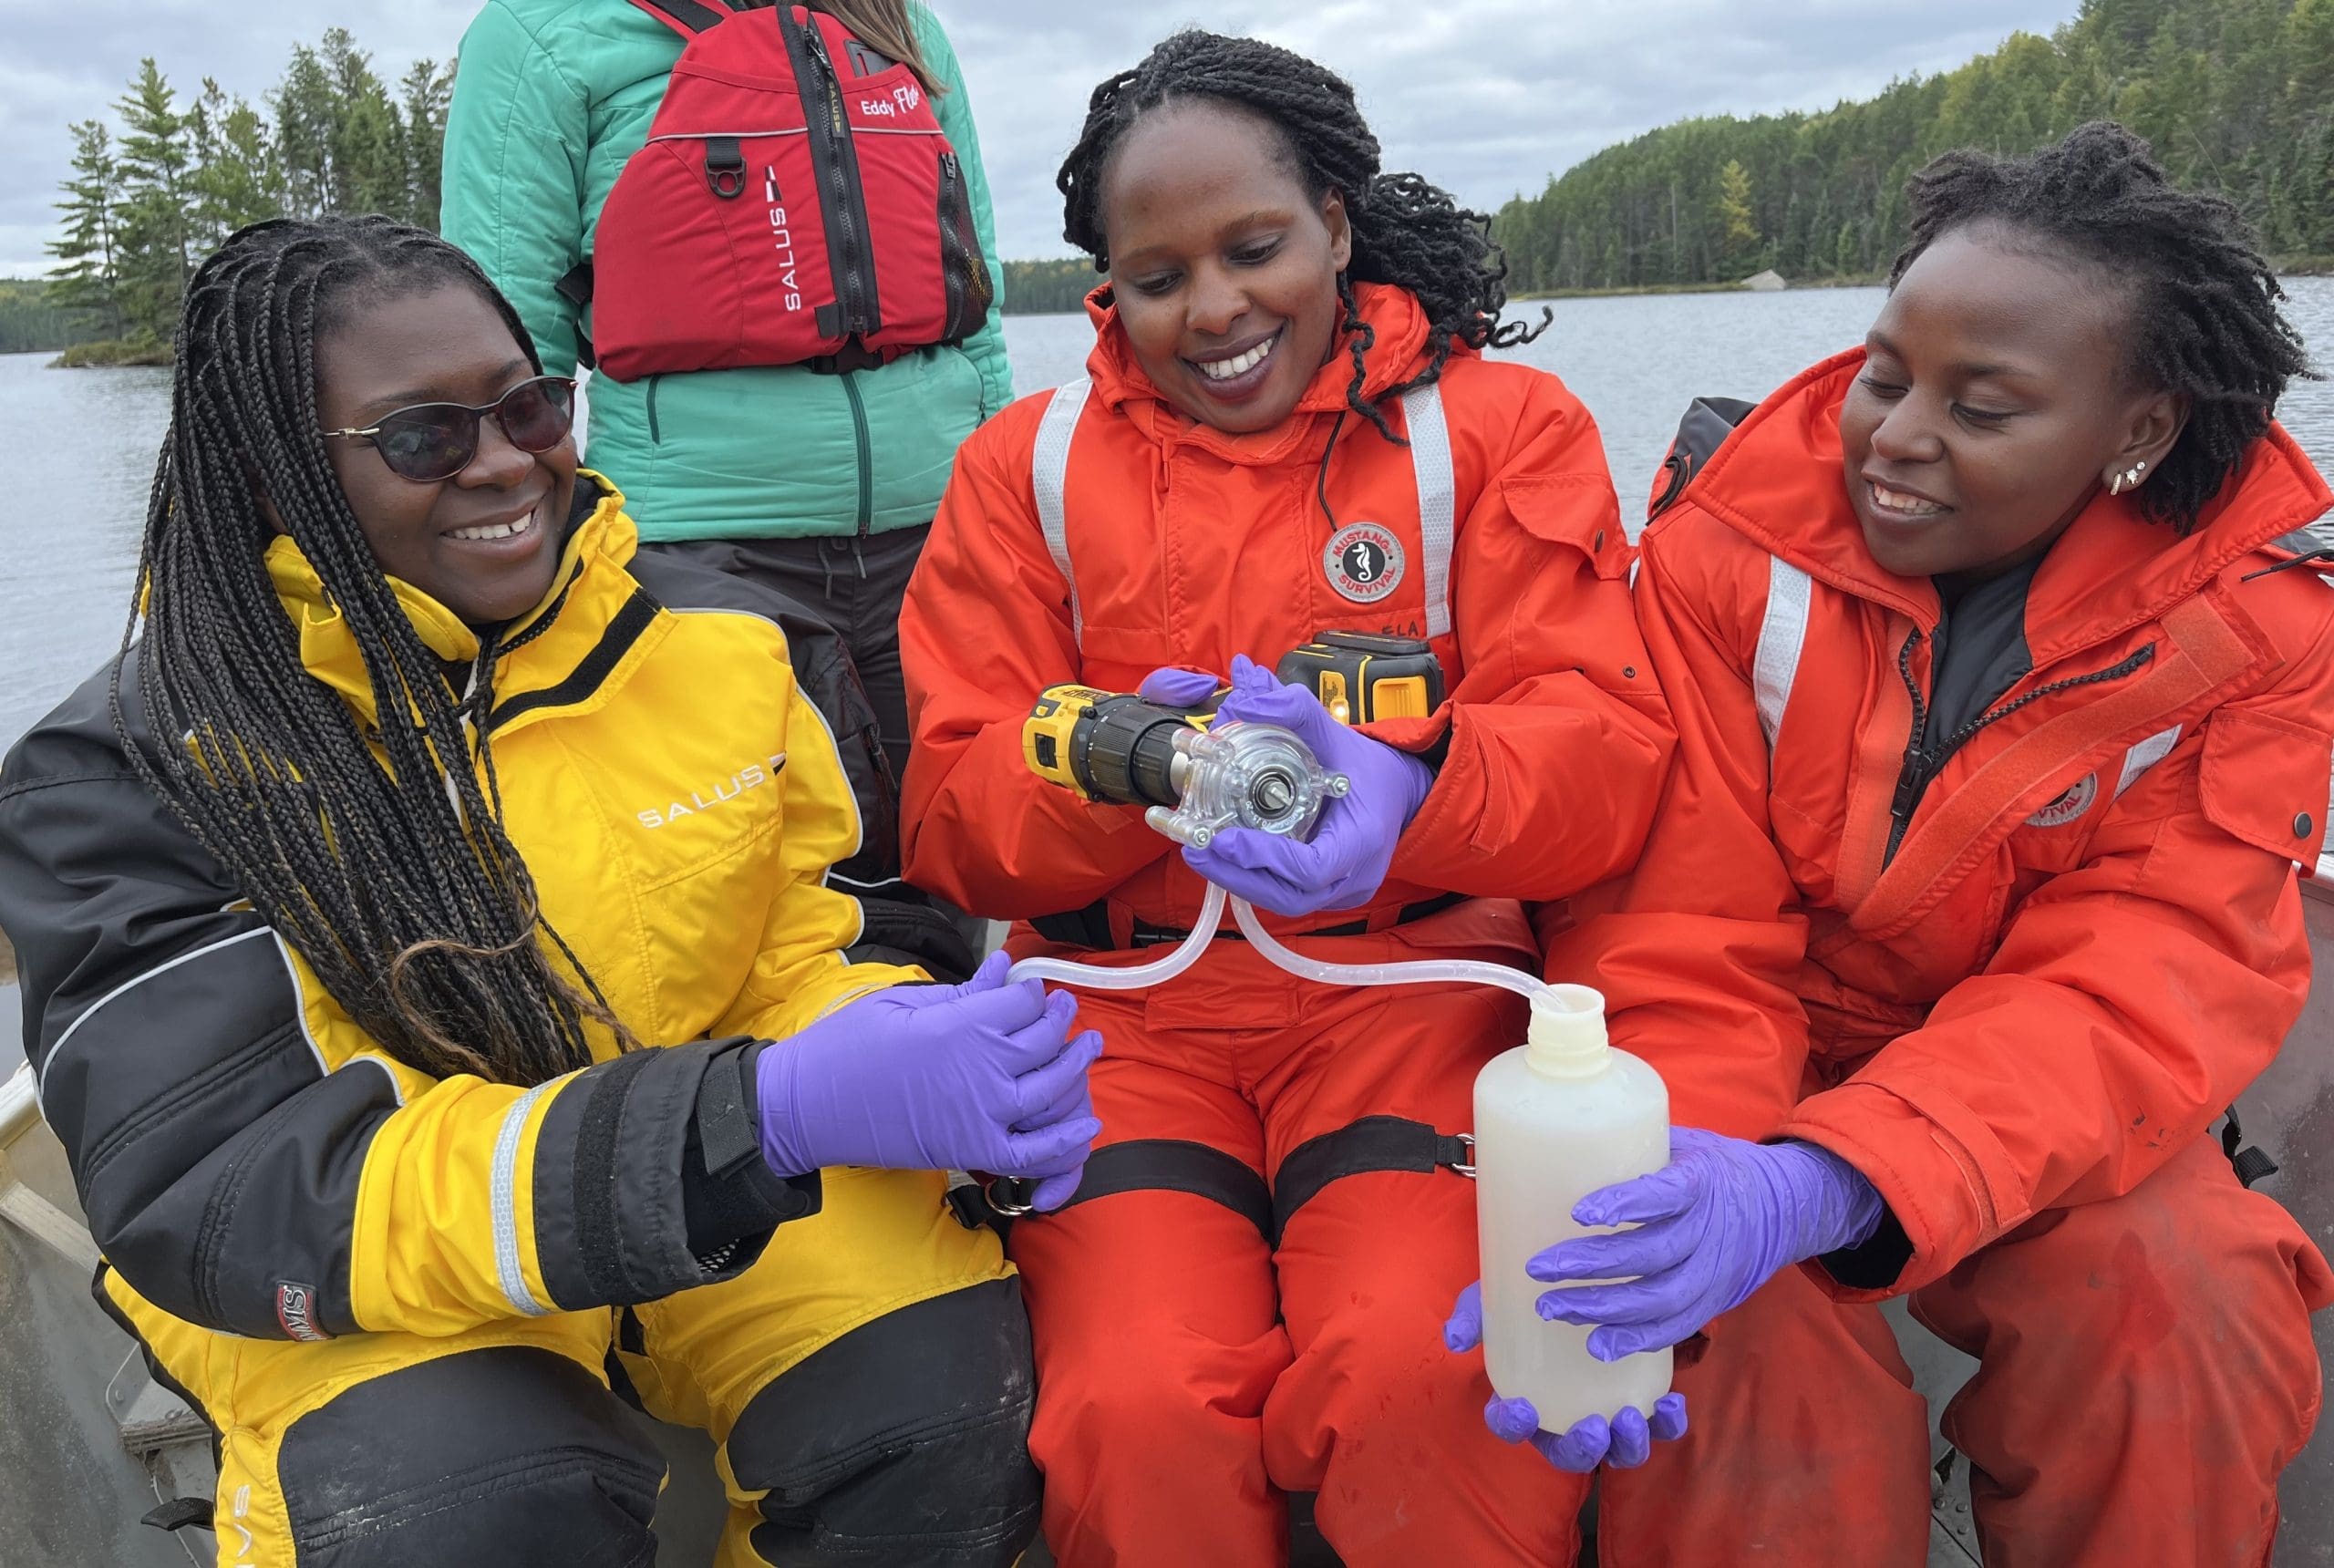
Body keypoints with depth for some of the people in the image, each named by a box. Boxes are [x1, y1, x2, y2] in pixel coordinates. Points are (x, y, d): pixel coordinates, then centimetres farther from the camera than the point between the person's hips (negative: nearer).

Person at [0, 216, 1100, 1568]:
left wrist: (910, 1067, -22)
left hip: (737, 1171, 3)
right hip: (348, 1274, -2)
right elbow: (213, 1195, -24)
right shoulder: (121, 776, -15)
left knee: (950, 1399, -23)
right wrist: (757, 1120, -37)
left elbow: (811, 953, 4)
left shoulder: (715, 641, -4)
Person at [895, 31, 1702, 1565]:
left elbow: (1604, 745, -6)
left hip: (1414, 980, 0)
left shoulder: (1503, 425, 6)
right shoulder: (1028, 465, 9)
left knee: (1422, 1376, -27)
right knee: (1137, 1407, -23)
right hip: (1129, 997, 1)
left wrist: (1409, 793, -27)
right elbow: (953, 814, 3)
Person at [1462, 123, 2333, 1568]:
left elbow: (2132, 1001, -21)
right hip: (1760, 1067, -1)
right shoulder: (1736, 541, -14)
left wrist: (1815, 1189, -40)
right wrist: (1657, 1203, -37)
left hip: (2039, 1103, 2)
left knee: (2186, 1311, -28)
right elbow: (1681, 940, -17)